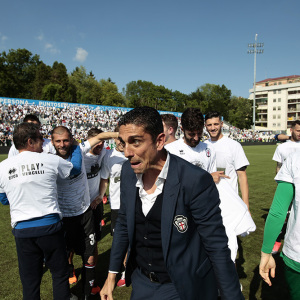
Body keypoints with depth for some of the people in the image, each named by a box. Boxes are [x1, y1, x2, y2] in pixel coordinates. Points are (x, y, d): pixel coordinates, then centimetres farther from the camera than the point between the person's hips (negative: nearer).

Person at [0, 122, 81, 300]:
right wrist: (75, 147, 27)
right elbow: (76, 168, 10)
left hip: (22, 230, 3)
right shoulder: (51, 161, -9)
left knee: (30, 280, 18)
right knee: (60, 272, 18)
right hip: (50, 225, -2)